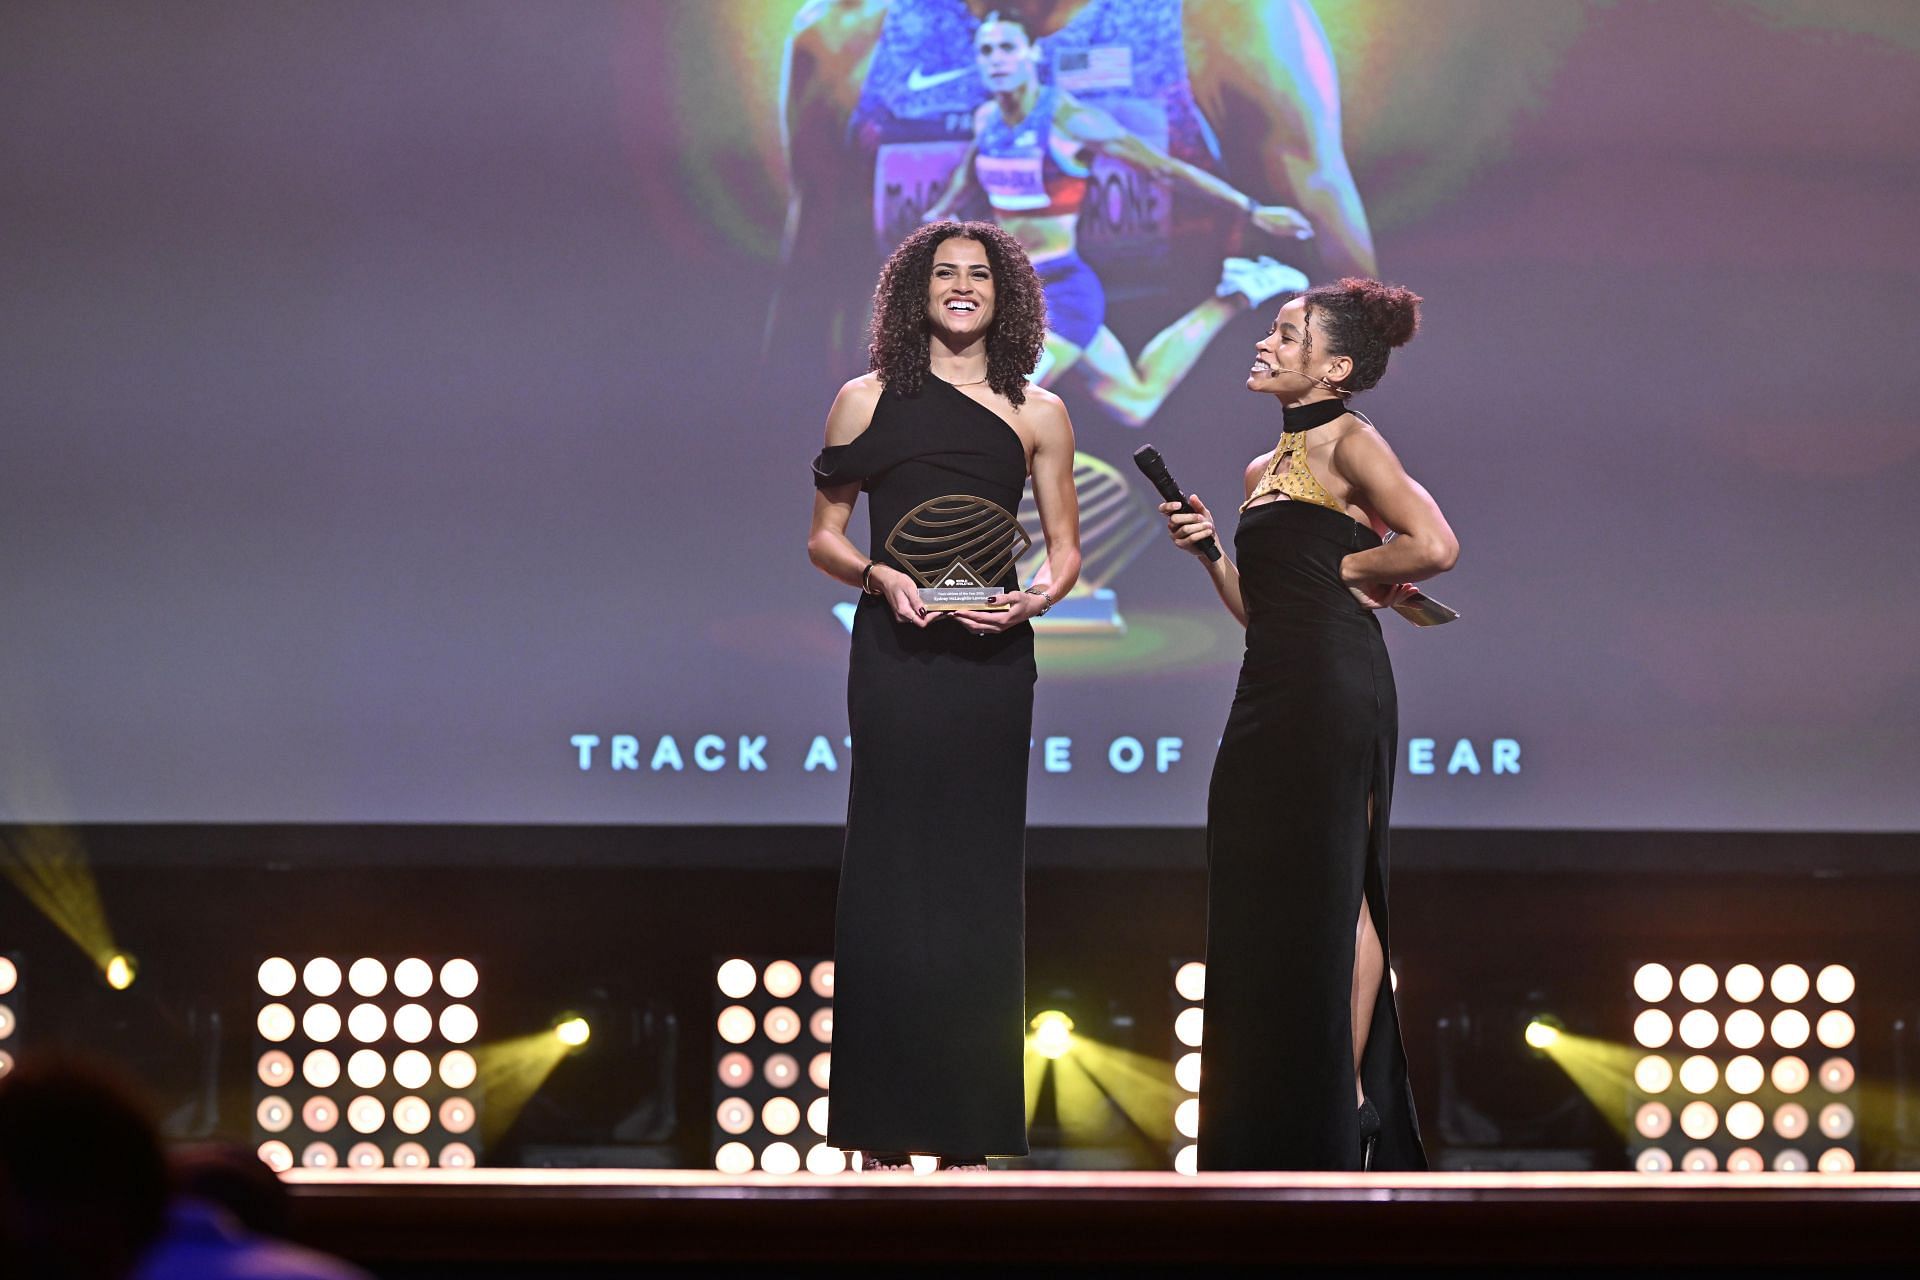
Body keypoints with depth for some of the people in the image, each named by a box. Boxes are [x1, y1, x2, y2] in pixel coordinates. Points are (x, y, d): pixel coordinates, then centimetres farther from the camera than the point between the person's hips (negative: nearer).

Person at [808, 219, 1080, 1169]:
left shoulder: (1037, 414, 10)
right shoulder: (868, 401, 8)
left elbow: (1066, 550, 13)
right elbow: (823, 535, 10)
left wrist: (1034, 597, -8)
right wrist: (878, 576, -10)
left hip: (991, 658, 1)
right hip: (894, 653, -1)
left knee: (977, 879, 1)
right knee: (890, 873, -3)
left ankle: (967, 1128, 5)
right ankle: (882, 1131, 0)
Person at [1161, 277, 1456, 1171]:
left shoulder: (1347, 443, -4)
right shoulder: (1265, 468, 20)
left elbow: (1434, 545, -18)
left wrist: (1346, 567, -5)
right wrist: (1207, 549, 8)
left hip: (1334, 686, -9)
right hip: (1269, 695, 9)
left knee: (1328, 894, -7)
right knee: (1262, 903, 8)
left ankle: (1348, 1100, -3)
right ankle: (1277, 1132, 12)